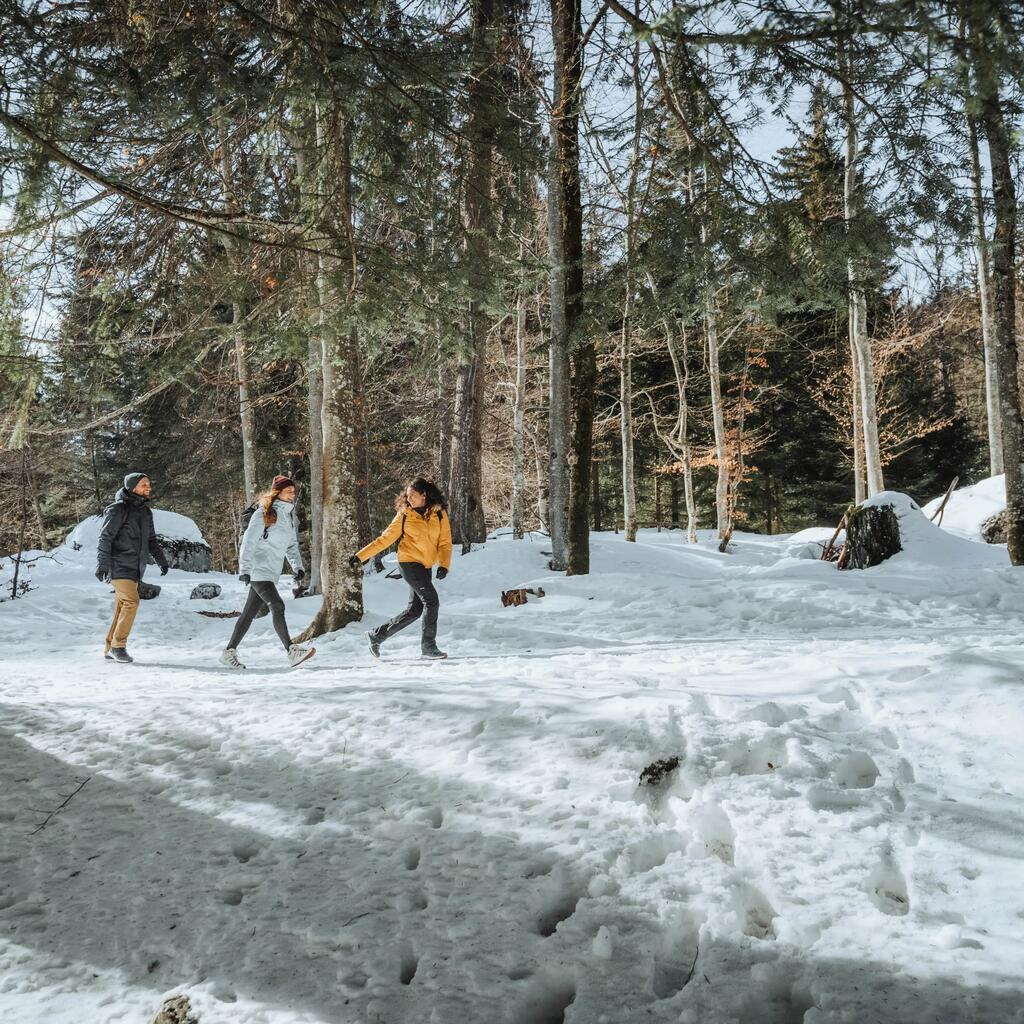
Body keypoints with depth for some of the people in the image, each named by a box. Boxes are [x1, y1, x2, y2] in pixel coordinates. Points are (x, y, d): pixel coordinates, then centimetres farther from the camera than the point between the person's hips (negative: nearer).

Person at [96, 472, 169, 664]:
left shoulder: (145, 511, 14)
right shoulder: (118, 509, -10)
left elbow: (151, 540, 23)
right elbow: (105, 538, -13)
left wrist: (161, 560, 14)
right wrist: (102, 564, -19)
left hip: (135, 568, 8)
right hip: (119, 566, -8)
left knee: (122, 608, 7)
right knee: (131, 601, -18)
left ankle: (110, 649, 13)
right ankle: (118, 645, -9)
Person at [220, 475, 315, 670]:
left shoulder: (288, 515, 15)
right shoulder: (263, 513, -8)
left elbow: (291, 545, 19)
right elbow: (248, 542, -11)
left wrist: (298, 566, 5)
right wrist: (244, 569, -17)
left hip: (272, 573, 8)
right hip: (259, 570, -8)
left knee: (249, 613, 11)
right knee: (277, 607, -19)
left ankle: (229, 653, 18)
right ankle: (292, 652, -25)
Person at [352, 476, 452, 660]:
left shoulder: (439, 513, 2)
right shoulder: (405, 514, -2)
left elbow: (445, 542, 1)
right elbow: (385, 538, 2)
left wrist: (444, 564, -16)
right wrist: (361, 556, -2)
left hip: (426, 566, 4)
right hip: (408, 562, -4)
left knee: (415, 610, 4)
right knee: (431, 600, -15)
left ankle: (377, 635, 18)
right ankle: (428, 646, -3)